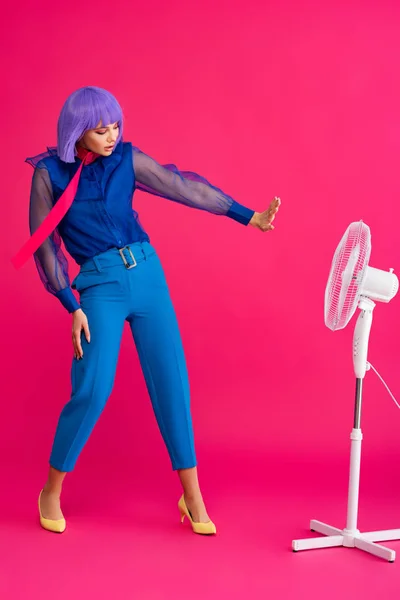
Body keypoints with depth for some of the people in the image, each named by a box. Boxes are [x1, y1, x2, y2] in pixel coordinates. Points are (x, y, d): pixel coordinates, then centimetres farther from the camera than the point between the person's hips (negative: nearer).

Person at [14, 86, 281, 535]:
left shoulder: (127, 159, 5)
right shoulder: (49, 172, -2)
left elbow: (186, 187, 3)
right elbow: (43, 246, -1)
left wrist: (248, 217, 0)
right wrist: (72, 308, -5)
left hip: (148, 274, 3)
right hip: (100, 285, -3)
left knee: (172, 383, 0)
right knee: (92, 390, -11)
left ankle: (192, 498, 12)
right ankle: (52, 492, 12)